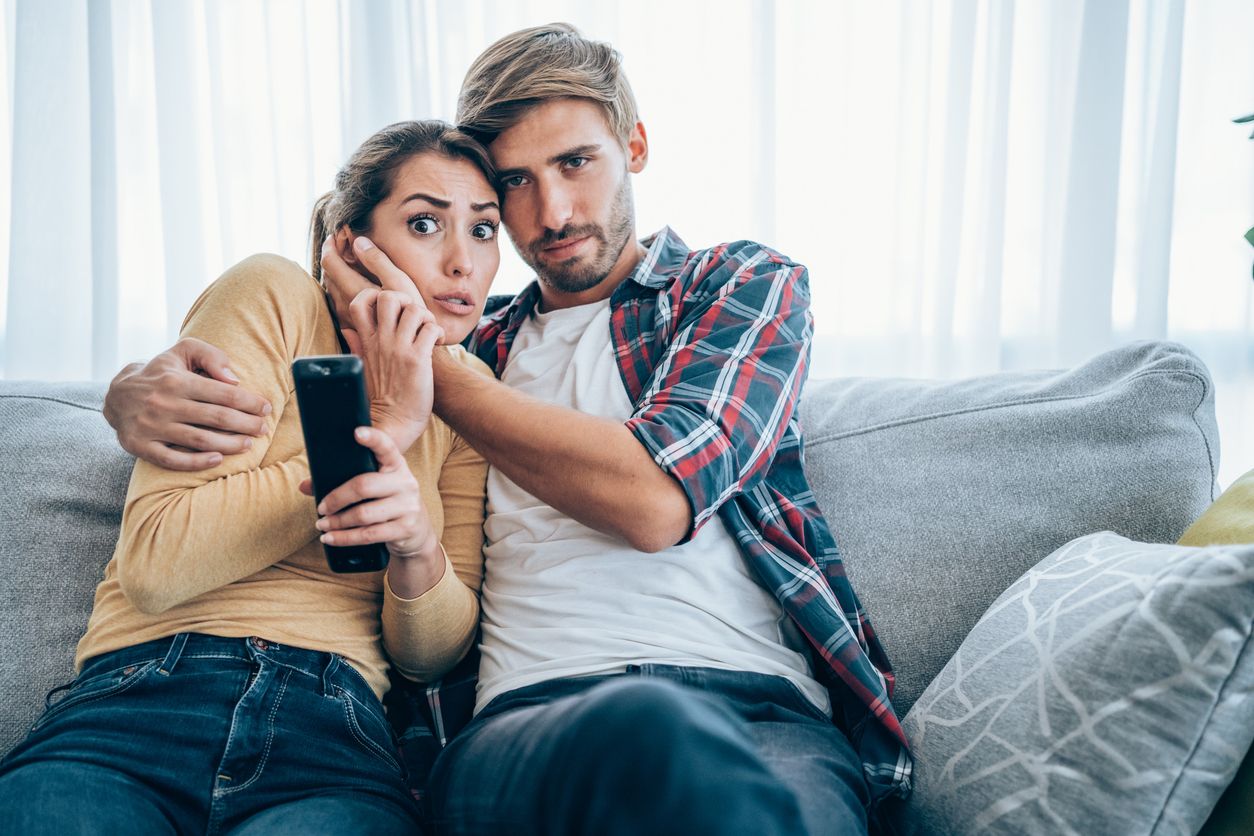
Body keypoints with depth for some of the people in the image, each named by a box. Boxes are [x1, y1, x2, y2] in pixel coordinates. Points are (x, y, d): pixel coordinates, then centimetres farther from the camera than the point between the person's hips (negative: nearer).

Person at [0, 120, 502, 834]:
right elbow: (152, 563, -11)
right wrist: (379, 428, -8)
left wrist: (418, 547, -13)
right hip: (140, 701, -2)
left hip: (334, 738, 2)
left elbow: (436, 652, 10)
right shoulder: (274, 296, 0)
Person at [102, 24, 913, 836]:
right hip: (531, 717, 1)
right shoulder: (469, 346, 22)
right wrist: (139, 390, 2)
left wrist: (425, 363, 2)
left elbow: (656, 499, -6)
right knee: (655, 731, -37)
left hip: (768, 711, 0)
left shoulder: (747, 284, 13)